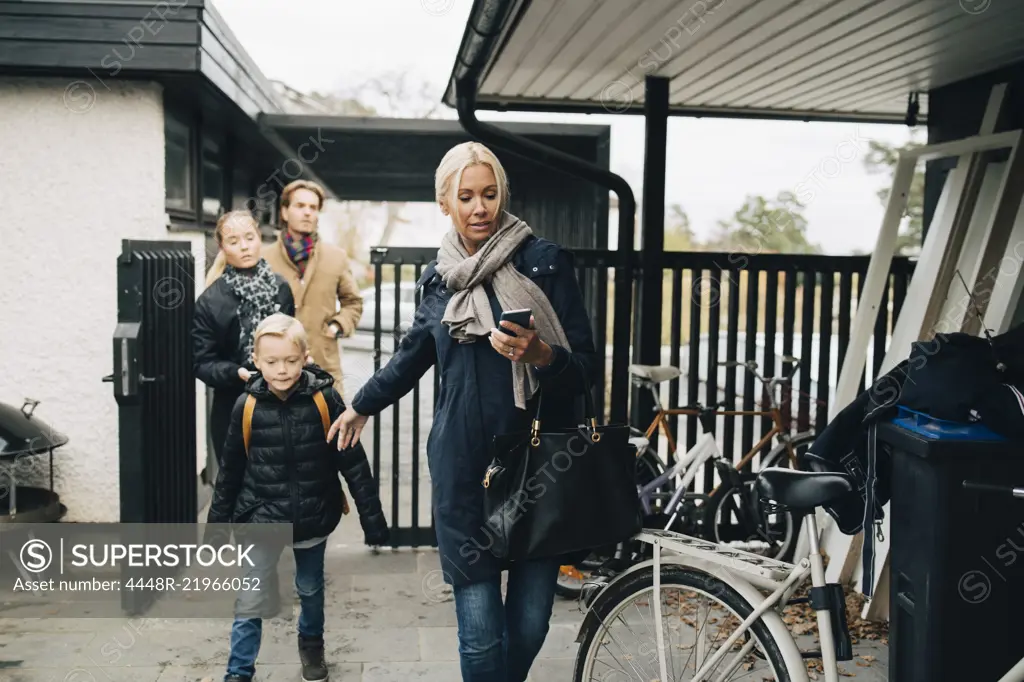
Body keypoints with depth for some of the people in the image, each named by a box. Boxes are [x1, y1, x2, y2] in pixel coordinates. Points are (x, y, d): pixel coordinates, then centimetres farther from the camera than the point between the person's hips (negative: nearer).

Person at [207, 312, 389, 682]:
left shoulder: (324, 399, -14)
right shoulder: (246, 406, -11)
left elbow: (353, 463, -9)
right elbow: (230, 471, 1)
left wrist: (372, 518, -8)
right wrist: (217, 522, 8)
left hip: (312, 516, 1)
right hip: (261, 517, 0)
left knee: (311, 590, 20)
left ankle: (311, 644, 48)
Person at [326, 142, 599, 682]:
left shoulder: (544, 262, -2)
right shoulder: (439, 277, 9)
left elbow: (586, 365, -4)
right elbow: (413, 354, 27)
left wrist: (540, 354, -25)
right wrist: (361, 405, 39)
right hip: (463, 470, 2)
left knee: (530, 625, 4)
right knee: (481, 633, -3)